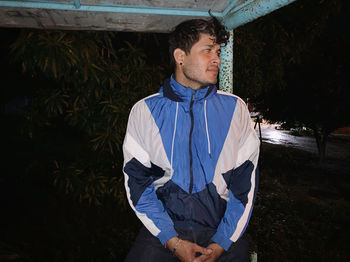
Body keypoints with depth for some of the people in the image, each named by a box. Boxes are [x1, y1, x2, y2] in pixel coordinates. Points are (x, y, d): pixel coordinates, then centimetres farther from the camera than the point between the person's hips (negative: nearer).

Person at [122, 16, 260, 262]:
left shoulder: (235, 109, 4)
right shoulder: (144, 111, 1)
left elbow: (245, 183, 3)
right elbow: (137, 183, 0)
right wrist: (172, 242, -8)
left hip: (222, 229, 1)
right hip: (164, 230, -1)